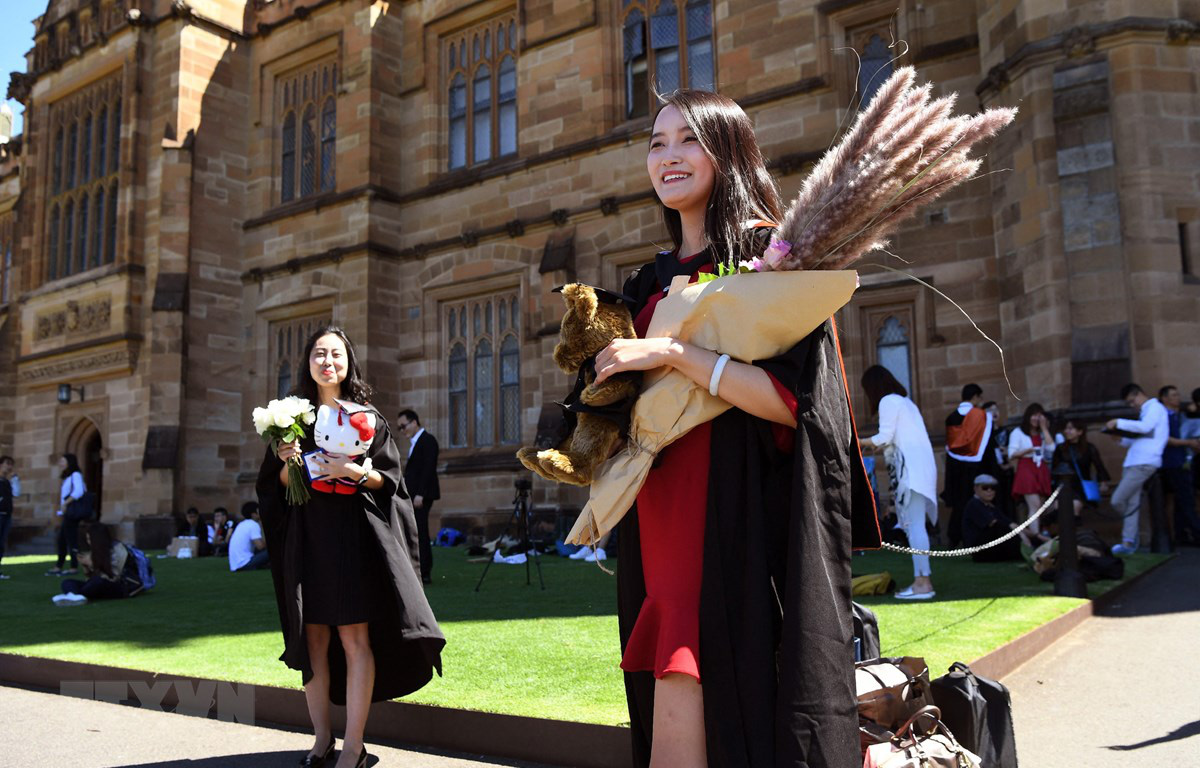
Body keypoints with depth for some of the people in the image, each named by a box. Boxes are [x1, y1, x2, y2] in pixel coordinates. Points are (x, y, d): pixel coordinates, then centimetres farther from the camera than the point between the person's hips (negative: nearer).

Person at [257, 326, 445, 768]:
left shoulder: (366, 416, 6)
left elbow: (387, 478, 2)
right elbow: (278, 483, 13)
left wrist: (355, 472, -15)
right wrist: (289, 463, -8)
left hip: (354, 533, -2)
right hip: (307, 536, 3)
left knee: (354, 638, -5)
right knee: (314, 639, 5)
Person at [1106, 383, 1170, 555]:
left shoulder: (1155, 407, -3)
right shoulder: (1145, 412, 25)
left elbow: (1145, 427, -23)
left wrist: (1118, 422, -17)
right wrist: (1121, 437, 14)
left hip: (1144, 463, -9)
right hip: (1133, 463, 9)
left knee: (1118, 500, -11)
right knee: (1131, 503, 6)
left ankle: (1131, 538, 9)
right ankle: (1129, 542, 8)